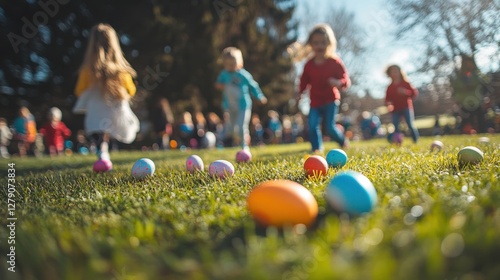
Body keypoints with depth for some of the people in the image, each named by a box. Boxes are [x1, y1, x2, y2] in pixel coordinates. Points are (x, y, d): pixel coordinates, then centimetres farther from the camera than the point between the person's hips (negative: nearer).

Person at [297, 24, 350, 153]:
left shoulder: (335, 62, -8)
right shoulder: (309, 64, 1)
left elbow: (346, 80, -10)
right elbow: (304, 80, 13)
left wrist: (339, 83, -33)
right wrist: (300, 92, -3)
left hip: (331, 100, -3)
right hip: (315, 102, 4)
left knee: (330, 127, -7)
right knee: (312, 125, -8)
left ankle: (343, 141, 23)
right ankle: (317, 150, 6)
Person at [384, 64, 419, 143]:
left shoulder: (405, 83, 4)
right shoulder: (390, 87, 11)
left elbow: (415, 92, -2)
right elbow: (387, 99, 12)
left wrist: (405, 92, -19)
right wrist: (388, 104, -11)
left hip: (406, 107, -3)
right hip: (396, 109, 3)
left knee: (411, 125, -8)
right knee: (395, 127, -5)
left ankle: (416, 142, 5)